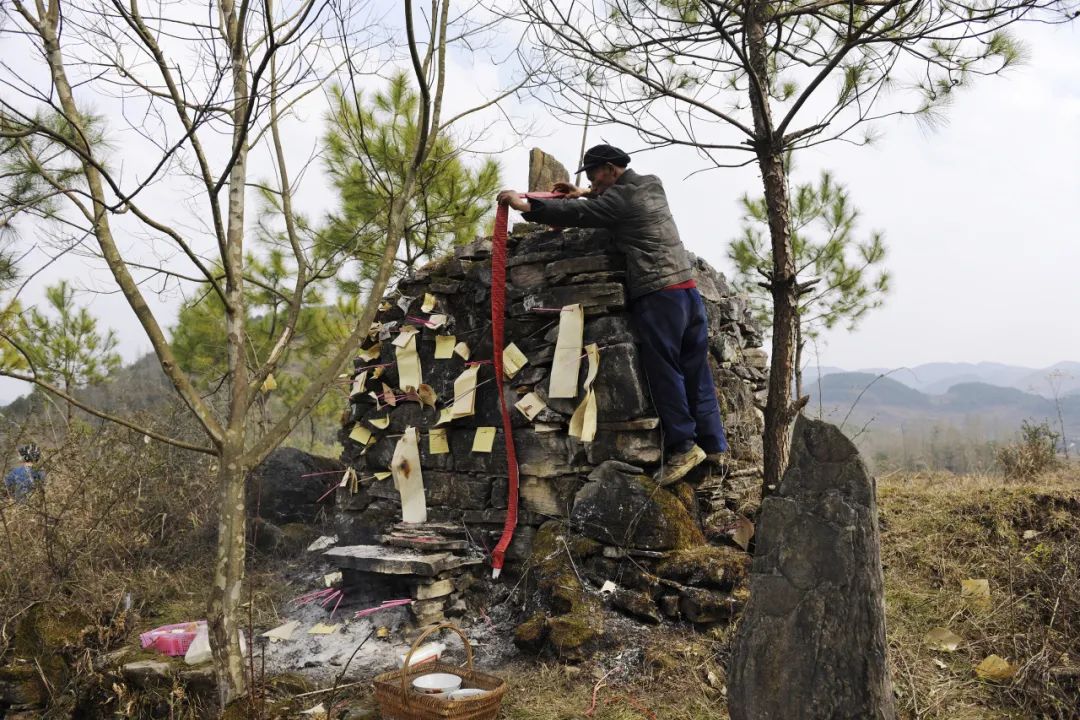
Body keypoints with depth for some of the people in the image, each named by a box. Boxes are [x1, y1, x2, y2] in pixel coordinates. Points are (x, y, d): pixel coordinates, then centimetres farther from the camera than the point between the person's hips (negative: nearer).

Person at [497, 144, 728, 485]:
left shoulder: (620, 198, -6)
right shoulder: (652, 185, 18)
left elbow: (573, 214, -6)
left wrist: (525, 205, 2)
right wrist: (585, 194, 32)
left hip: (659, 295, -8)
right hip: (689, 289, 8)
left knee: (664, 372, -4)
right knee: (696, 372, 7)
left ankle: (682, 447, -5)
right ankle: (713, 447, 9)